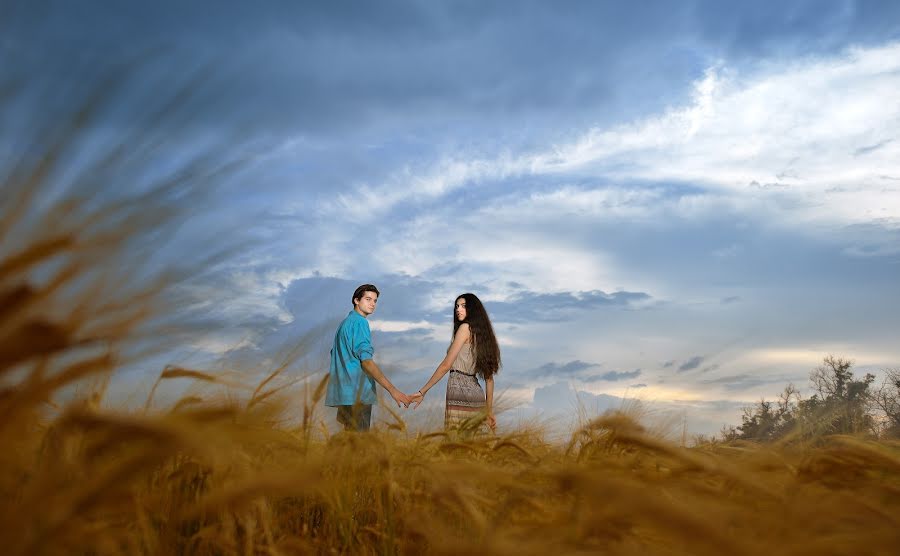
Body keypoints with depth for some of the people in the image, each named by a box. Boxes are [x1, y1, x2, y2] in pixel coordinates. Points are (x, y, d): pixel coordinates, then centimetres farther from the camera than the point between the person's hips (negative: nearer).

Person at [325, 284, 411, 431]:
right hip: (357, 394, -10)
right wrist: (392, 390, -27)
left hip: (344, 393, 10)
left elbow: (335, 353, 24)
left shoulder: (345, 322, 19)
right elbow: (366, 361, -21)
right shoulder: (360, 322, -11)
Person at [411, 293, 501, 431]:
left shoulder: (466, 327, -4)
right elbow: (489, 378, 16)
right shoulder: (484, 333, 17)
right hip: (475, 391, 8)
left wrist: (423, 391, -5)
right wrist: (489, 411, 18)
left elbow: (446, 365, -9)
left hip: (460, 390, -8)